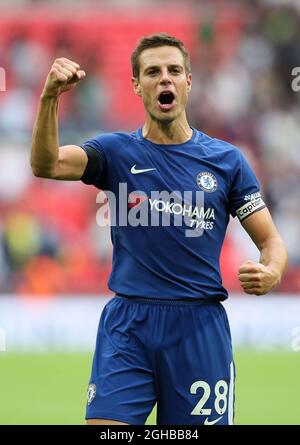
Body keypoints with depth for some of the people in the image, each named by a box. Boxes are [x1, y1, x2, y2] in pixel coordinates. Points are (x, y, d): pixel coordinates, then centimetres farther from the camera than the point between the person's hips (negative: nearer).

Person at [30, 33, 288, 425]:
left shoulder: (226, 159, 7)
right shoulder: (117, 152, 5)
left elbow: (270, 239, 8)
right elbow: (46, 165, -12)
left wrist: (271, 274, -15)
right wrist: (50, 98, -29)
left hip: (200, 324, 1)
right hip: (128, 324, 0)